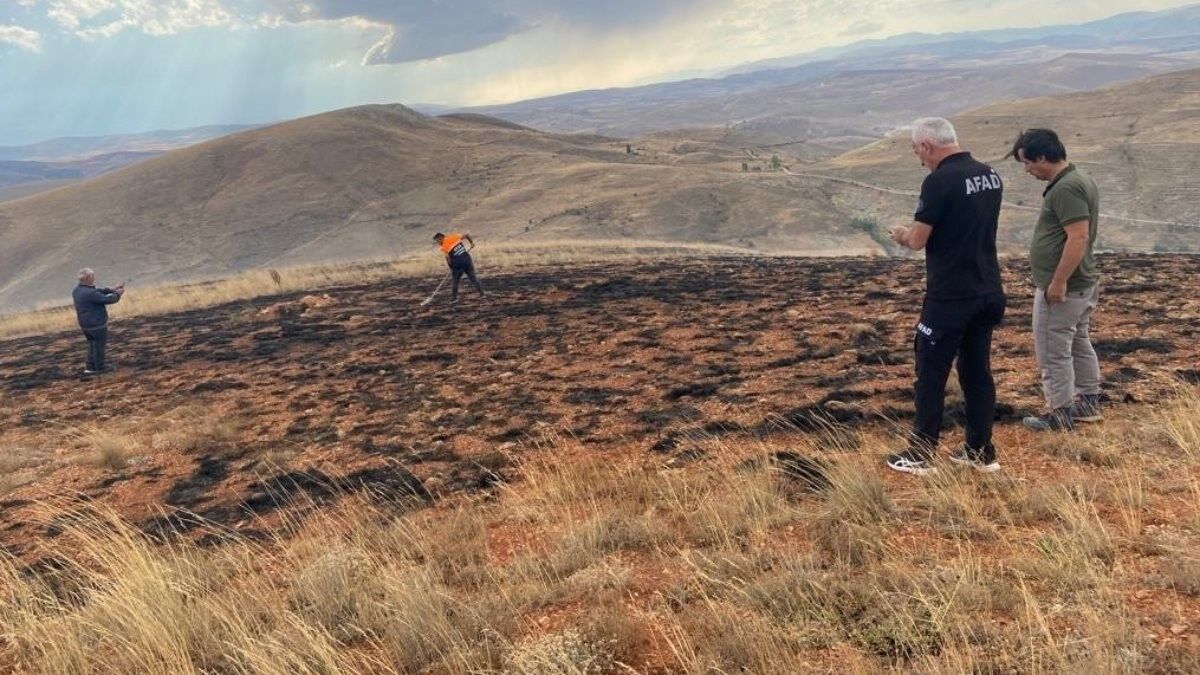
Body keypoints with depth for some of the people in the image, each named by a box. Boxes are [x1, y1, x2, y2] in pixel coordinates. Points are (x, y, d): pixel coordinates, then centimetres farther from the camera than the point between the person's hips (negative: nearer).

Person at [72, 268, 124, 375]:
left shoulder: (77, 290, 2)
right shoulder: (90, 293, -28)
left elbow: (98, 292, 8)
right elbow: (107, 299, -19)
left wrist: (112, 290, 3)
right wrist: (117, 294, -2)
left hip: (84, 324, 9)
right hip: (97, 324, -9)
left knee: (92, 344, 23)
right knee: (99, 345, 11)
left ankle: (89, 367, 24)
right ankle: (100, 367, 25)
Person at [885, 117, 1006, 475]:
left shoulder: (939, 181, -17)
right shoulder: (990, 175, 8)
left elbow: (918, 240, -15)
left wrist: (902, 234, 7)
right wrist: (915, 233, 19)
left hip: (950, 297, -8)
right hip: (988, 293, 8)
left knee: (931, 374, 2)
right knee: (978, 371, 14)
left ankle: (920, 456, 10)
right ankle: (981, 452, 21)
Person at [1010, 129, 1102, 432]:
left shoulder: (1066, 188, -22)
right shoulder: (1079, 179, 11)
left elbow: (1078, 238, -28)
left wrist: (1058, 282, -25)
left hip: (1061, 288, -11)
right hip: (1082, 284, 11)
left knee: (1053, 351, 0)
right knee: (1079, 344, 20)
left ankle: (1060, 413, 9)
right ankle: (1089, 402, 32)